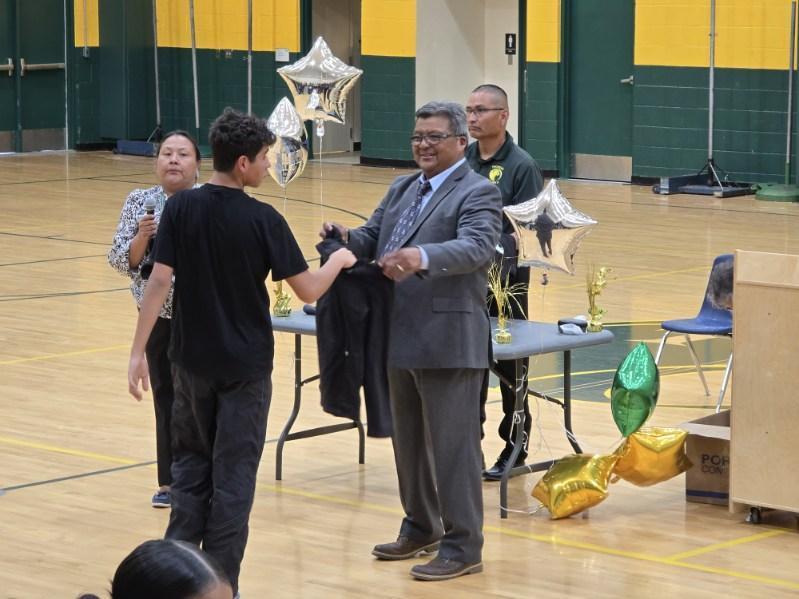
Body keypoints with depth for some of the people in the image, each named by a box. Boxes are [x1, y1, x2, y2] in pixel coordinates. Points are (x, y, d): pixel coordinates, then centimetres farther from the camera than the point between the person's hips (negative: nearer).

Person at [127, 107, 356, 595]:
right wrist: (338, 261, 9)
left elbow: (159, 283, -8)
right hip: (245, 363, -3)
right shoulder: (263, 219, -13)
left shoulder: (181, 209, -6)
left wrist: (138, 351, -4)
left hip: (193, 359, 3)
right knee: (234, 473, 5)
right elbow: (308, 290, -10)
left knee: (192, 463, 18)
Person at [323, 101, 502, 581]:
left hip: (449, 341, -8)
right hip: (401, 338, 8)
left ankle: (463, 546, 4)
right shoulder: (402, 189, 17)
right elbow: (373, 240, 16)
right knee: (409, 440, 18)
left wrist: (421, 258, -42)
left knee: (453, 445, -3)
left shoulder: (478, 194, -9)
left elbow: (477, 247, -25)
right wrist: (346, 238, -8)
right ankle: (421, 528, 32)